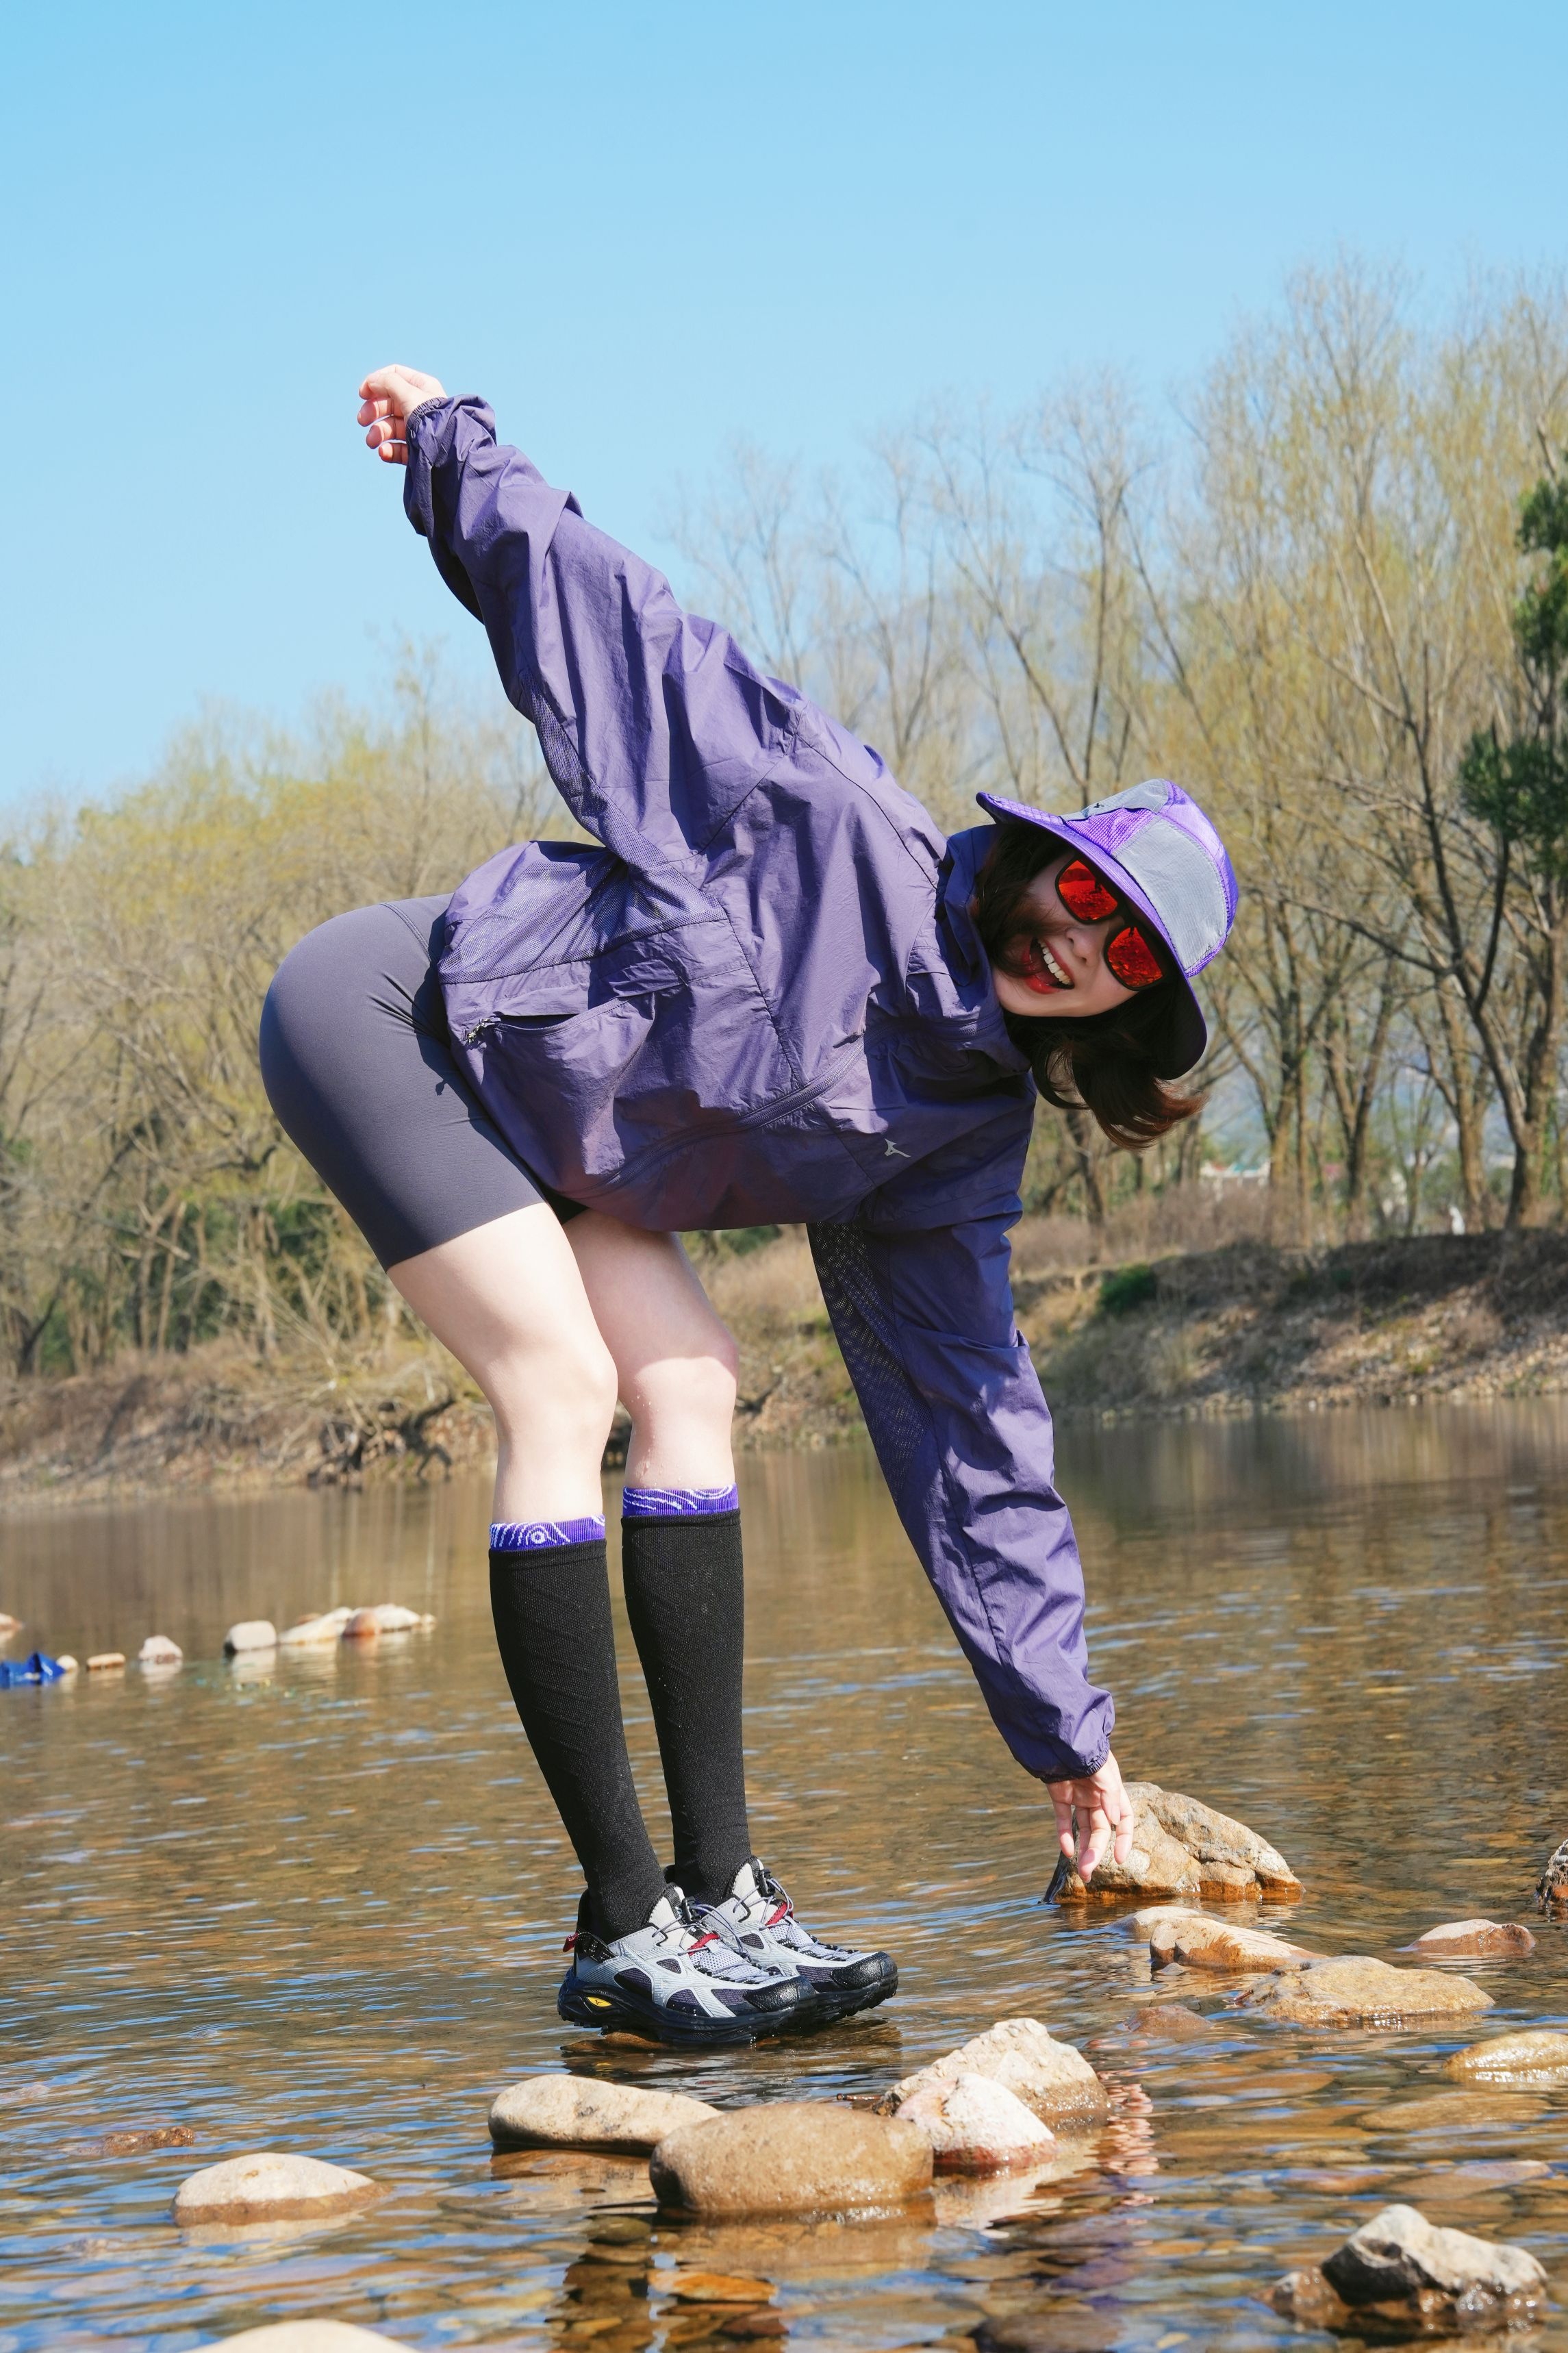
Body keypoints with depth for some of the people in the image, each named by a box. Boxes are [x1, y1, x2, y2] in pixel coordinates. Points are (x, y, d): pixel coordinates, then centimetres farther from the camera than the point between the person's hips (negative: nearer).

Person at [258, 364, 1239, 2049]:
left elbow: (972, 1424, -2)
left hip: (535, 1134, 8)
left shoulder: (961, 1130, -4)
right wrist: (460, 455, -7)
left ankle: (719, 1892, -5)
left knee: (689, 1384, -6)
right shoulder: (841, 829, -20)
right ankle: (622, 1926, -19)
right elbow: (620, 627, -9)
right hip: (395, 1008, -8)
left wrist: (1063, 1729, -3)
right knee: (564, 1384, -18)